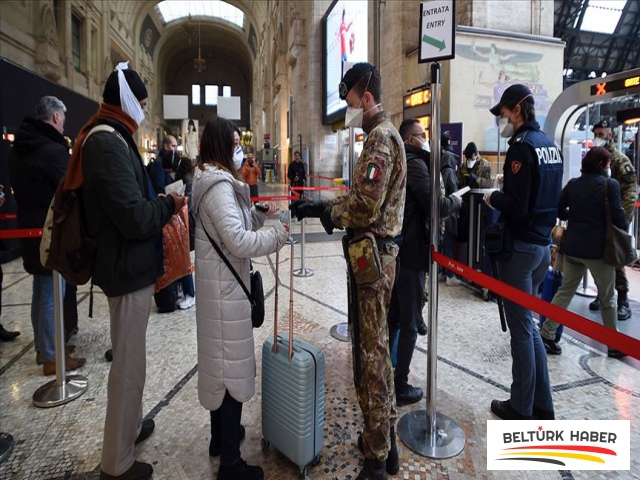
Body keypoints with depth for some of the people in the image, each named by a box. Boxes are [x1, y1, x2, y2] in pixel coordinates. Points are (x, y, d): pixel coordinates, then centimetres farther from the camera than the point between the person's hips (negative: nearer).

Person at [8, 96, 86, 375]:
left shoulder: (18, 149, 11)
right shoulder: (53, 150, -19)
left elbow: (19, 187, 19)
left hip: (30, 227, 9)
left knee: (41, 291, 18)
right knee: (52, 294, -2)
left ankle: (42, 346, 30)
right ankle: (51, 357, 8)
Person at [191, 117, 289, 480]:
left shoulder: (211, 180, 14)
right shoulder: (219, 185, -20)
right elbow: (240, 242, -27)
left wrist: (262, 214, 9)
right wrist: (279, 235, -16)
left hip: (219, 280, 11)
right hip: (225, 284, -11)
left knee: (218, 359, 19)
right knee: (231, 363, -2)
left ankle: (221, 435, 37)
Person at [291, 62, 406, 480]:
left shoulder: (380, 137, -13)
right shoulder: (384, 134, 19)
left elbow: (365, 208, -22)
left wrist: (321, 210, -10)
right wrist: (322, 207, 9)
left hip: (373, 254, -11)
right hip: (377, 252, 11)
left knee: (371, 355, -2)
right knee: (376, 349, 18)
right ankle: (386, 440, 35)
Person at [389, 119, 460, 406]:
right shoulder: (415, 164, -14)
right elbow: (436, 206, -21)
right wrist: (455, 201, -3)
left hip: (393, 249, 9)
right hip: (411, 252, -9)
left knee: (392, 317, 18)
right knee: (409, 324, 1)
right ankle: (400, 387, 11)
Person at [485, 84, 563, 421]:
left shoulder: (522, 146, -14)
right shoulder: (550, 145, 13)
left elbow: (516, 206, -21)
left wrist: (493, 198, -3)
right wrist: (505, 194, 13)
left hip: (520, 247, -9)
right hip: (542, 244, 9)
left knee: (520, 327, 2)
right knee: (528, 323, 17)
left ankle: (522, 408, 16)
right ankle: (541, 404, 26)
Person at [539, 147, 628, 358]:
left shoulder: (573, 184, 5)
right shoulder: (610, 184, -9)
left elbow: (557, 210, 6)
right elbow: (618, 215, -11)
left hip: (572, 247, 4)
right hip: (598, 249, -4)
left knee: (565, 291, 12)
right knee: (607, 298, 11)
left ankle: (546, 333, 10)